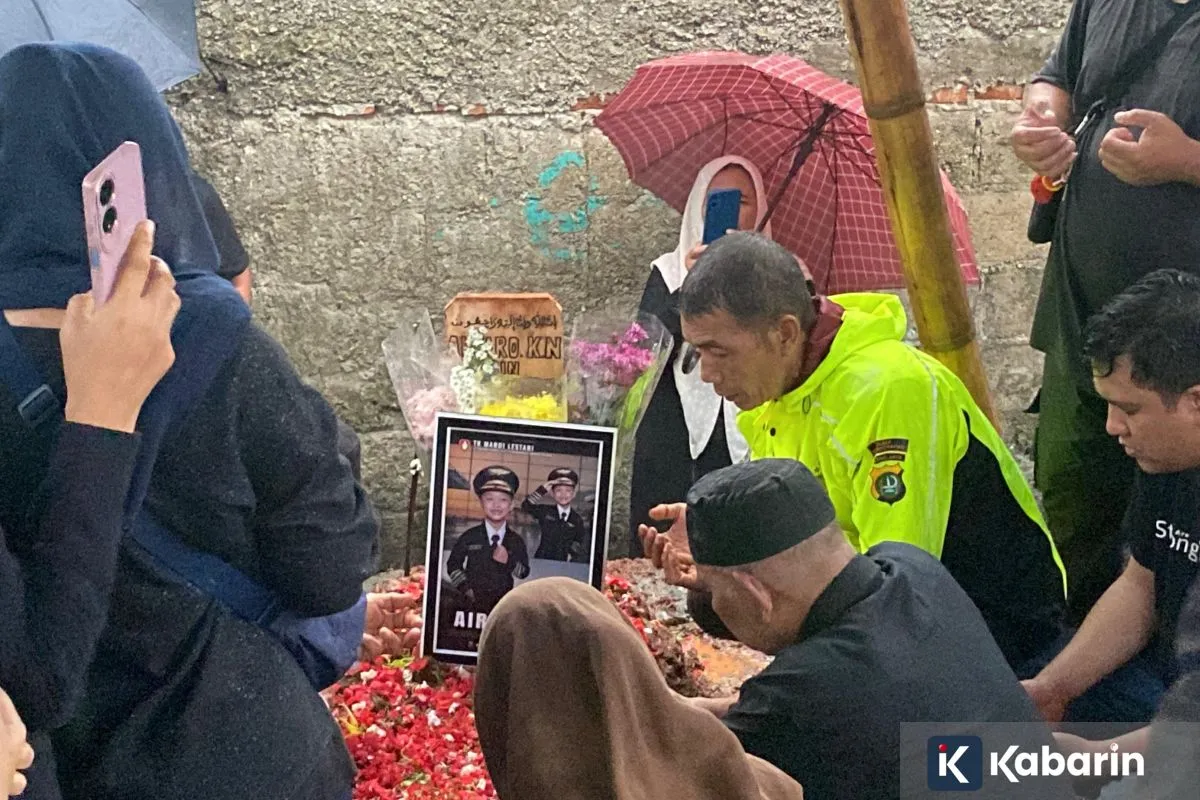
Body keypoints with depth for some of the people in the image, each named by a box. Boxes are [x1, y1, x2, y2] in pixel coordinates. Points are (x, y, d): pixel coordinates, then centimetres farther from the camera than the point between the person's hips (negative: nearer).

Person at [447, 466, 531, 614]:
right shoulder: (470, 536, -1)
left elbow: (524, 572, 2)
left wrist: (509, 561, -16)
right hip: (472, 603, -1)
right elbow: (453, 565, 4)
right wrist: (466, 588, -5)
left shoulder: (516, 540, 2)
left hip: (503, 604, 1)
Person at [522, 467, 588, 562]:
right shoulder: (545, 511, 2)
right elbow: (526, 506, -12)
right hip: (542, 561, -1)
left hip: (563, 564, 1)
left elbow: (581, 546, 10)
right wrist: (543, 489, -16)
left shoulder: (577, 520, 5)